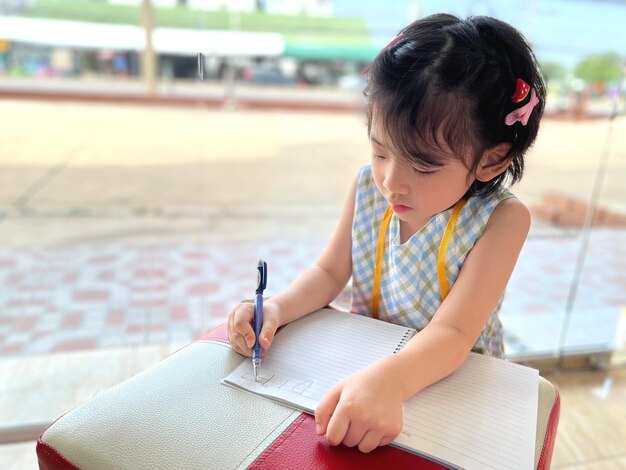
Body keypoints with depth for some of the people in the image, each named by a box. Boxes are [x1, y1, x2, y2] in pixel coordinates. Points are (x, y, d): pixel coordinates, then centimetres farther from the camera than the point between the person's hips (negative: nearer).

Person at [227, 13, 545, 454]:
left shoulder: (500, 219, -20)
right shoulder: (368, 187, -9)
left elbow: (453, 333, -25)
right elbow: (329, 273, 0)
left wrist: (386, 381, -44)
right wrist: (276, 309, -19)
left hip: (450, 375, -3)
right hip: (361, 361, 4)